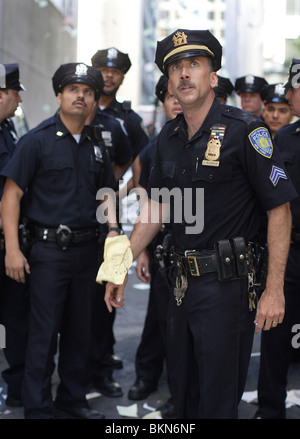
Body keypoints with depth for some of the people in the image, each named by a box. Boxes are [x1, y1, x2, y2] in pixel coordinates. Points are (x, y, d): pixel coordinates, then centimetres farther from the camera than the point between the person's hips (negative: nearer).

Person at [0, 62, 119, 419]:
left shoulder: (96, 146, 11)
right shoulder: (37, 140, -5)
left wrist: (112, 229, 2)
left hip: (86, 249, 6)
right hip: (49, 249, -5)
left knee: (79, 330, 15)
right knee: (44, 334, 0)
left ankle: (73, 399, 30)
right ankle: (38, 409, 12)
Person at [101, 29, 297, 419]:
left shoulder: (245, 130, -12)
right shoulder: (170, 136, 9)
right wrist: (123, 266, 15)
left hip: (227, 285, -7)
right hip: (184, 281, 7)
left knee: (218, 399, 3)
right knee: (182, 390, 20)